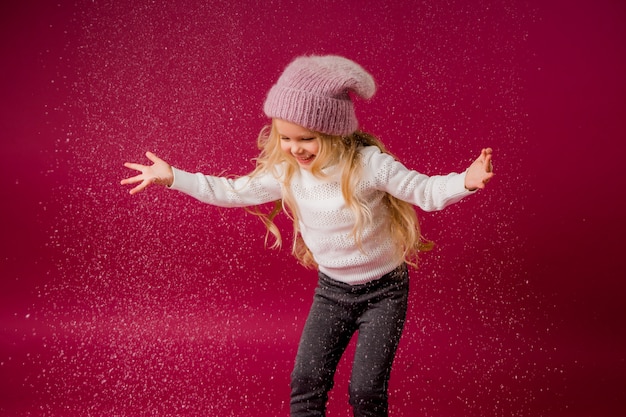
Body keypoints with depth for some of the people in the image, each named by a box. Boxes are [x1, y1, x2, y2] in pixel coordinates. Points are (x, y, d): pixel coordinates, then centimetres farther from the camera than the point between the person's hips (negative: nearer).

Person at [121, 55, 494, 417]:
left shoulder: (368, 164, -23)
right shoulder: (286, 172, -8)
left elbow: (426, 191, -19)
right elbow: (233, 192, 4)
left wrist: (466, 181, -39)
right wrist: (173, 177, 1)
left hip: (384, 291, -4)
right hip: (331, 290, 4)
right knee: (306, 381, 0)